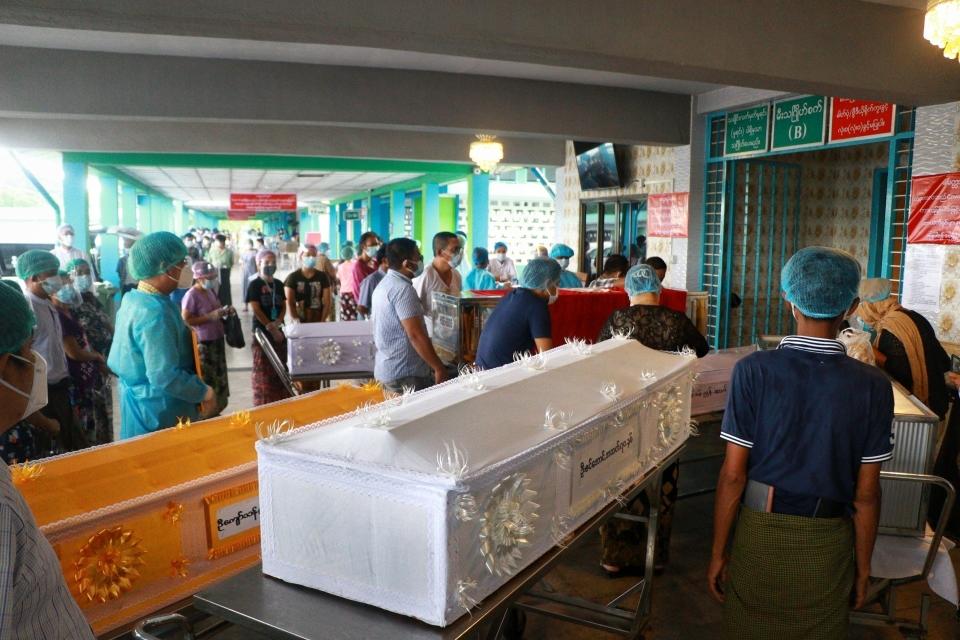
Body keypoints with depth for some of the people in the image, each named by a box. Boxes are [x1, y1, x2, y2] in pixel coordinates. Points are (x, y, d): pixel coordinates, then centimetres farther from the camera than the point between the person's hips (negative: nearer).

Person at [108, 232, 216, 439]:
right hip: (160, 413, -10)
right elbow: (165, 376, -29)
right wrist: (205, 392, -16)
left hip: (139, 403, 10)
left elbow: (116, 362, 16)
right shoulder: (156, 312, -24)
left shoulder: (132, 299, 6)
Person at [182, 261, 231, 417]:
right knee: (206, 380, -3)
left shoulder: (210, 291, 9)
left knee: (218, 377, 15)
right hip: (203, 344, -9)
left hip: (217, 340, 9)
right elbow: (186, 320, -19)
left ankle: (215, 411, 27)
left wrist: (224, 312, 4)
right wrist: (210, 316, -24)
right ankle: (206, 414, 8)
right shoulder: (191, 295, -16)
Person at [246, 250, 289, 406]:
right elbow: (256, 309, -11)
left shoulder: (279, 284, 10)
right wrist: (271, 329, -15)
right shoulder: (255, 285, -6)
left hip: (279, 331, 5)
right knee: (263, 372, -2)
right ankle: (263, 405, 5)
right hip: (262, 331, -5)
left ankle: (281, 401, 18)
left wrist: (277, 322, -10)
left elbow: (283, 306, 9)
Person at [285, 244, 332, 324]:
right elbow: (289, 303, -4)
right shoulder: (293, 277, 2)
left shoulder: (322, 276, 6)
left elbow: (327, 302, 2)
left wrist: (322, 322, -10)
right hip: (299, 324, -1)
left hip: (318, 323, 2)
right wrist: (296, 322, -15)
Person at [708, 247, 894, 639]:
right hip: (829, 546, 1)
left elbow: (733, 474, -11)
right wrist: (863, 567, 9)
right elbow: (866, 494, -5)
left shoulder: (753, 371, -13)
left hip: (760, 534, -1)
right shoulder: (873, 386, -9)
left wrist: (718, 552, 0)